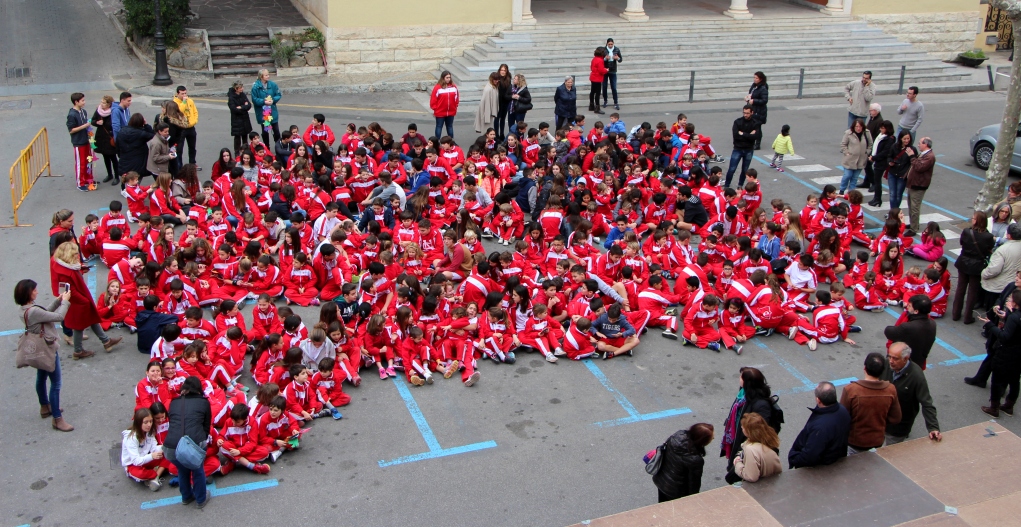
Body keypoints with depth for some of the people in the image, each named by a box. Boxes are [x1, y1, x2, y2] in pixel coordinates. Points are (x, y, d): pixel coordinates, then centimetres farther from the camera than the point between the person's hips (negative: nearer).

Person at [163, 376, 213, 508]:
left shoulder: (173, 403, 18)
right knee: (198, 470, 28)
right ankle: (201, 499, 41)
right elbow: (207, 425, 17)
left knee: (182, 470, 33)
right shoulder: (203, 402, 11)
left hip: (171, 448, 3)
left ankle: (186, 497, 50)